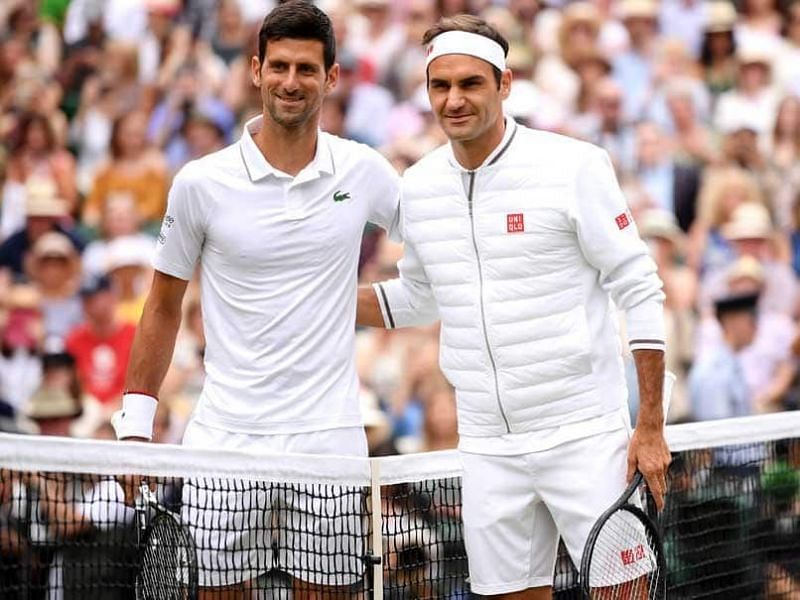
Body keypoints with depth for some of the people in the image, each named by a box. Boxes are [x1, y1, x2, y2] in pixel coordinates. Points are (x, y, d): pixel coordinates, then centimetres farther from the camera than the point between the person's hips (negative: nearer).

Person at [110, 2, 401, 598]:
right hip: (227, 435, -1)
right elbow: (164, 307, 8)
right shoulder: (201, 183, -1)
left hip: (328, 436, 1)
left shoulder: (364, 172, 2)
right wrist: (136, 421, 4)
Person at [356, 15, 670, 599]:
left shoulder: (573, 166, -9)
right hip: (488, 450, 5)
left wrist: (651, 426, -11)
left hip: (582, 435, -5)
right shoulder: (418, 186, 6)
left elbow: (641, 292, -7)